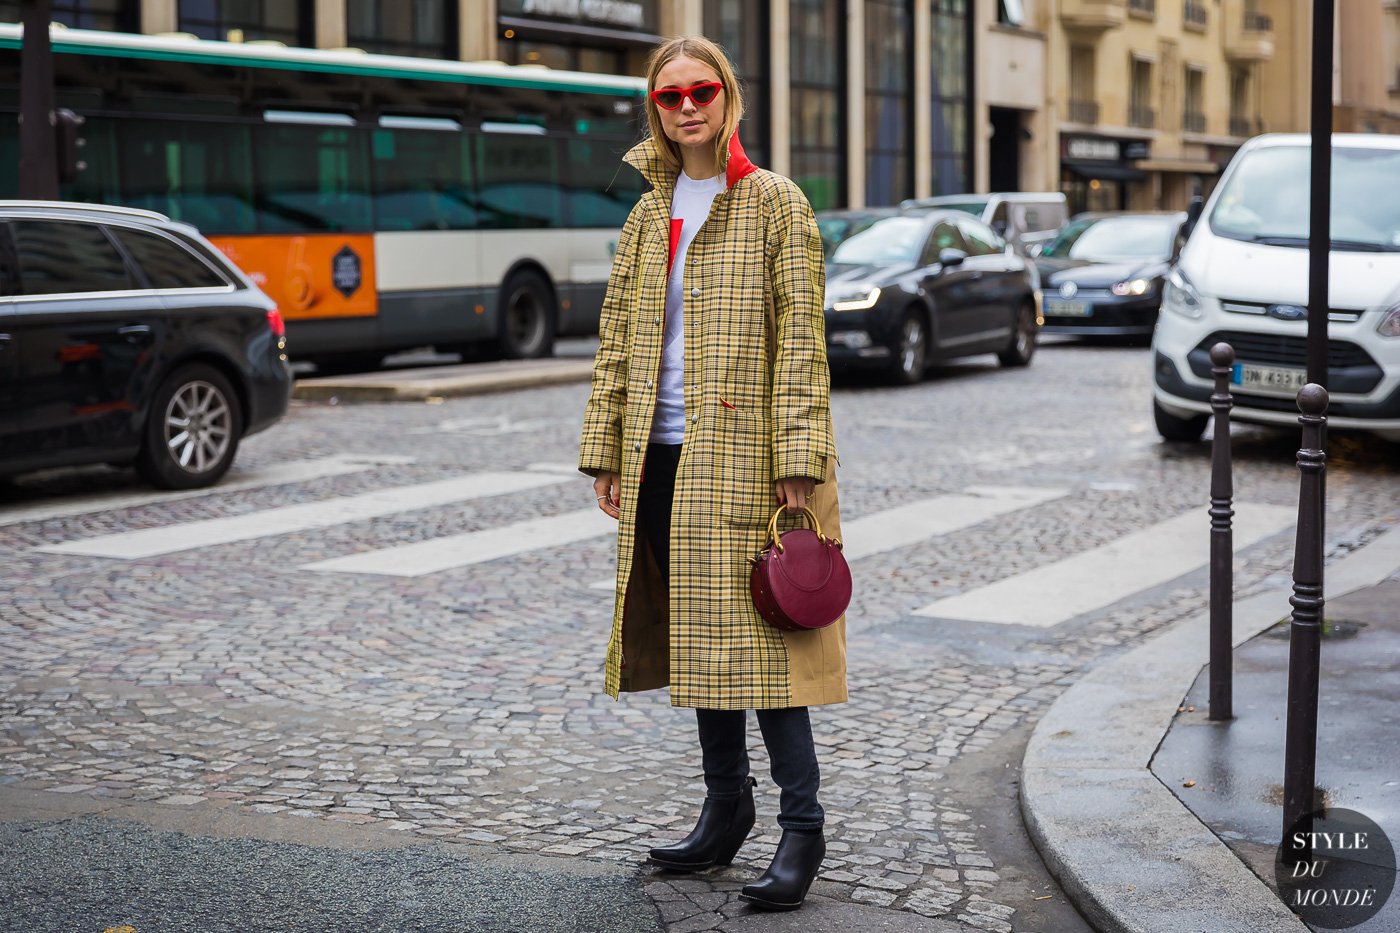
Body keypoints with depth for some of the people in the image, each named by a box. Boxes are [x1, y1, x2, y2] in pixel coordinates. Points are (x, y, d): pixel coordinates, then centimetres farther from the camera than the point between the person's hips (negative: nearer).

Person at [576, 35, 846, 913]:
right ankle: (726, 808, 22)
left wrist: (796, 456, -15)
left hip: (740, 454, -6)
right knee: (700, 635, 11)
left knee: (758, 634, -7)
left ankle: (803, 825, 1)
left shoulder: (775, 203, -2)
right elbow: (618, 338, 15)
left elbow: (800, 337, -8)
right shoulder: (648, 214, 14)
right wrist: (607, 452, 9)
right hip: (662, 460, 6)